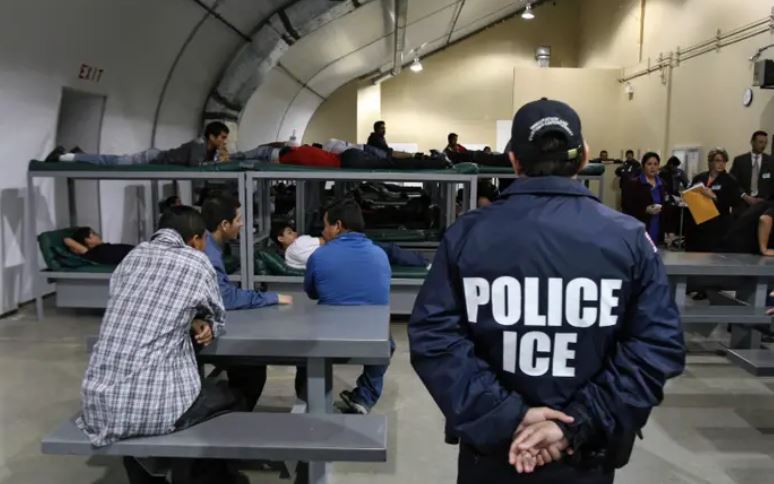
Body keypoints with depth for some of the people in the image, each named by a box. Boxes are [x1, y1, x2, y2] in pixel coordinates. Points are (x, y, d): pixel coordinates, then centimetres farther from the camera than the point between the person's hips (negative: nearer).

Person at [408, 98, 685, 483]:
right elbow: (658, 345, -13)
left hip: (491, 447, 0)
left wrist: (505, 416, -14)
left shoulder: (467, 234, -10)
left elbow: (432, 338, -15)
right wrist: (579, 425, -13)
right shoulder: (629, 239, -8)